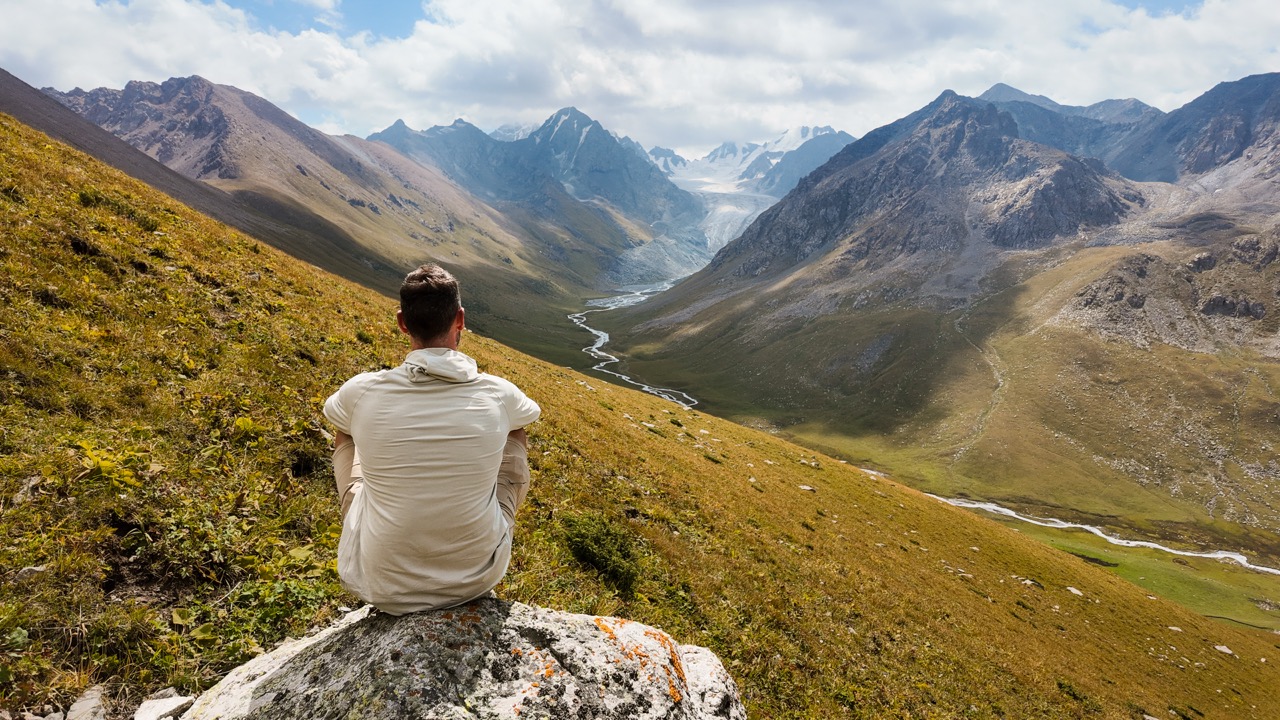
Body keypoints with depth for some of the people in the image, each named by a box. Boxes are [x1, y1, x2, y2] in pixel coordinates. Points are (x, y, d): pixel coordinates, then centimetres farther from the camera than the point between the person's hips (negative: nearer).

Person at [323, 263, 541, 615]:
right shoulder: (498, 395, -15)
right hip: (478, 578, 0)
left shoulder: (362, 392, -16)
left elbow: (333, 412, 12)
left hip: (383, 588, 0)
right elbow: (531, 412, 12)